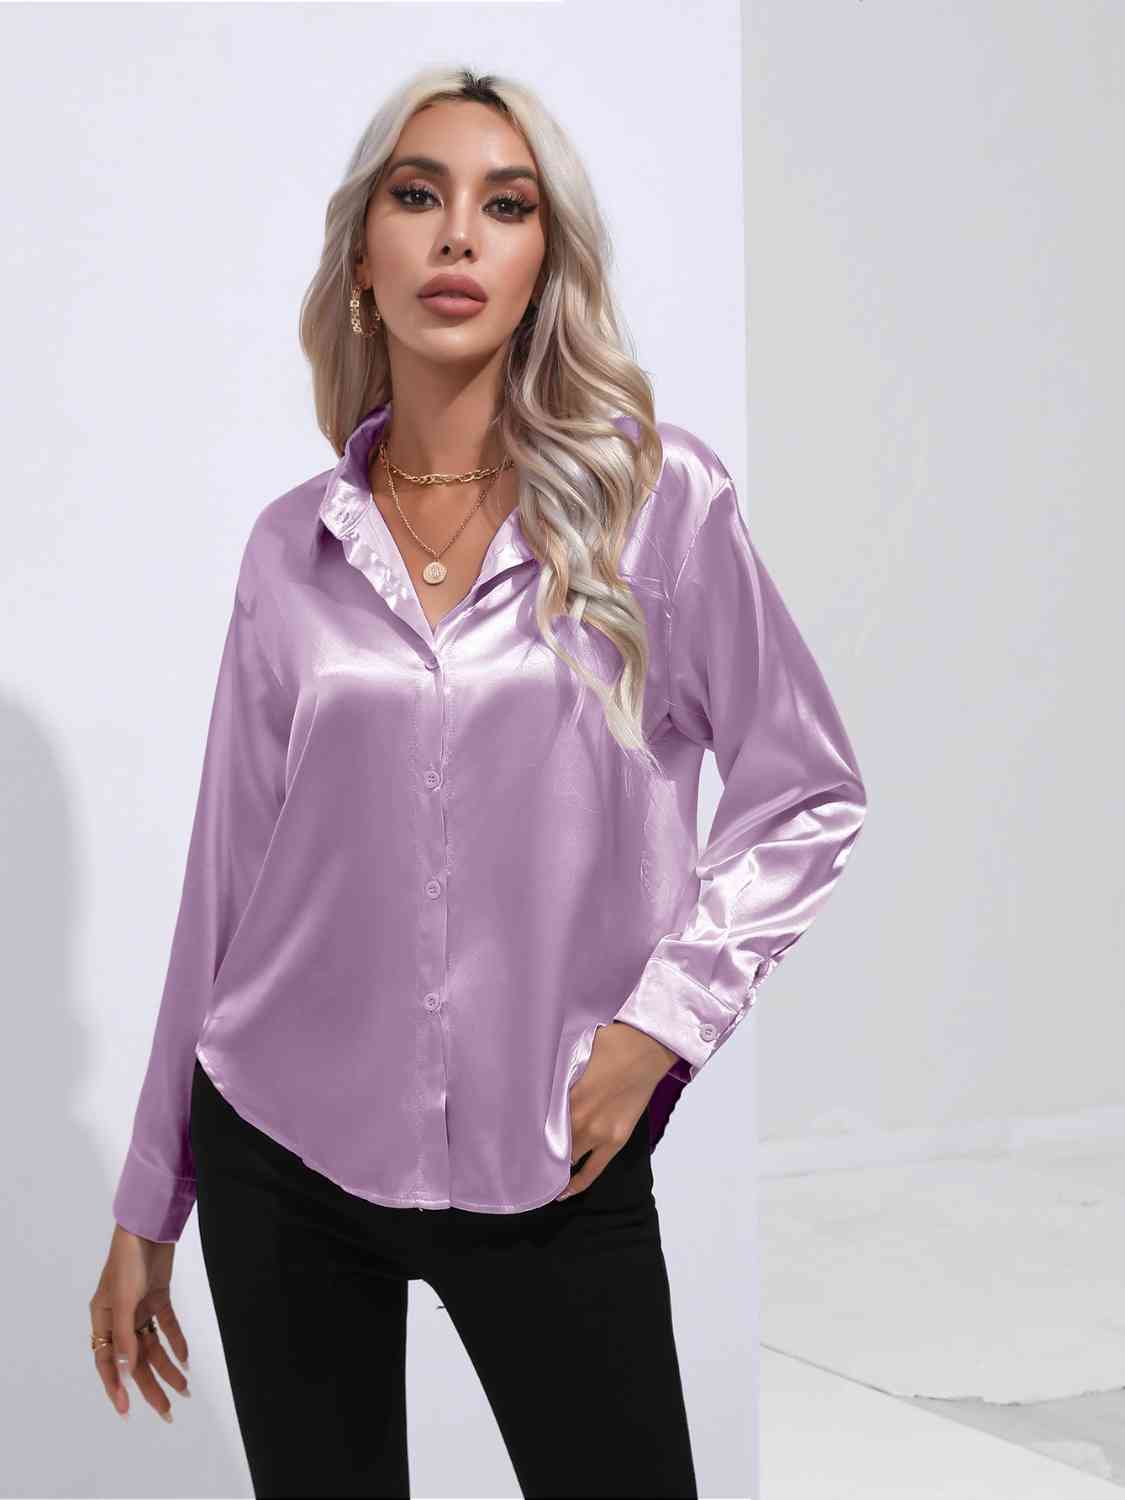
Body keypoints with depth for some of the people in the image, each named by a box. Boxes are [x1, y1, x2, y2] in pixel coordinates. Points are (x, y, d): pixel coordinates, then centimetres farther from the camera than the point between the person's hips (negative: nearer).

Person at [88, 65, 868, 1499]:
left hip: (553, 1172, -2)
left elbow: (806, 793, 1)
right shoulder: (293, 546, 4)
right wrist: (147, 1211, 11)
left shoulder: (657, 495, -3)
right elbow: (228, 879, 8)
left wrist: (657, 1021, -10)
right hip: (282, 1161, 2)